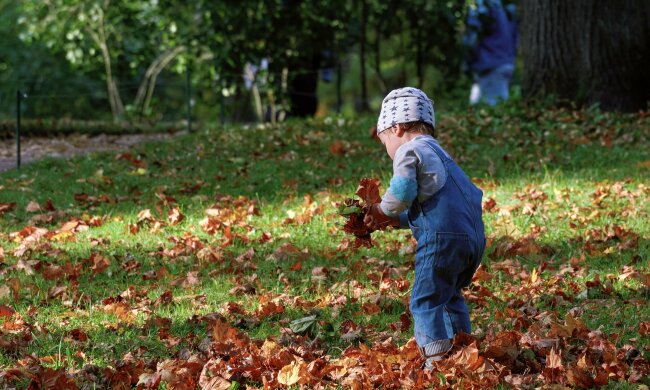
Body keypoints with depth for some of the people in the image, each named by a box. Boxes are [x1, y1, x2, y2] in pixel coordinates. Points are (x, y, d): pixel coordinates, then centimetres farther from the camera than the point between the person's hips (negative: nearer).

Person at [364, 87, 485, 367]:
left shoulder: (409, 150, 0)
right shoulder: (438, 153, 28)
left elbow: (403, 191, -15)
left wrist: (384, 211, 4)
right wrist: (396, 220, 22)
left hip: (442, 239, -9)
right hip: (474, 237, 9)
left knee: (425, 300, -5)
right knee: (450, 296, 24)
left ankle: (437, 361, -10)